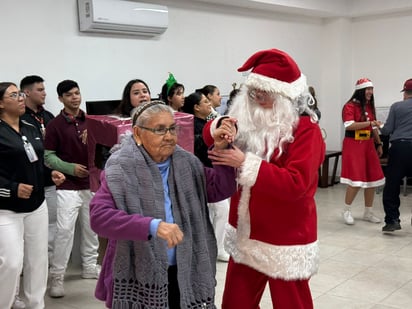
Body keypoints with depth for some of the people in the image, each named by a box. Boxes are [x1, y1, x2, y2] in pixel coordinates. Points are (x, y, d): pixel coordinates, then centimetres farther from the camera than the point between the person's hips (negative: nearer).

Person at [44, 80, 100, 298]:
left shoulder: (90, 121, 8)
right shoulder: (55, 125, -4)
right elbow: (48, 156, -5)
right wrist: (71, 168, -17)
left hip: (91, 182, 5)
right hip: (68, 185, -5)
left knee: (91, 226, 13)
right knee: (65, 229, -8)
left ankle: (89, 266, 28)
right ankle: (57, 276, 1)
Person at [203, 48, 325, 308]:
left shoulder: (306, 130, -15)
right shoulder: (248, 120, 4)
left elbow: (295, 184, -25)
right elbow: (209, 134, 7)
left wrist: (245, 163, -27)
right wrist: (220, 128, -16)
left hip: (285, 241, -6)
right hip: (246, 236, 6)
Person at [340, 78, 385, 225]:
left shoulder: (370, 106, 13)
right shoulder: (350, 106, -9)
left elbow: (373, 128, 19)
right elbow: (349, 125, -21)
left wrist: (379, 144, 16)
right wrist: (369, 123, -26)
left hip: (369, 145, 7)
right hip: (353, 145, -7)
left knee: (372, 179, 6)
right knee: (356, 181, -10)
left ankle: (368, 212, 19)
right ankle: (346, 211, 10)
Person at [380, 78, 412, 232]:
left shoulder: (396, 106, 2)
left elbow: (387, 130, 0)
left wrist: (379, 127, 21)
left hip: (399, 147, -2)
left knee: (391, 186, 5)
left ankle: (392, 220, 1)